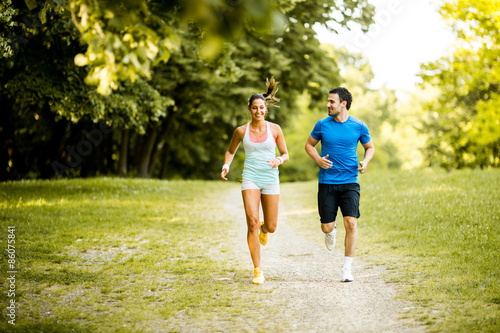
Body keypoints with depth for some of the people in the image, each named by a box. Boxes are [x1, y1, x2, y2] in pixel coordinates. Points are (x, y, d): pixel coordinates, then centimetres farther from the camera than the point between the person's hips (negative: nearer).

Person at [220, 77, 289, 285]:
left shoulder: (274, 129, 1)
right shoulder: (241, 131, 2)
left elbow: (285, 154, 8)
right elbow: (231, 151, 18)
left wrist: (279, 160, -15)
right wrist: (226, 166, -2)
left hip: (270, 179, 1)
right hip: (250, 179, -1)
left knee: (271, 227, 5)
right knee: (252, 222, -17)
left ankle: (263, 229, 48)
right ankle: (257, 271, -8)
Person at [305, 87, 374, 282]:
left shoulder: (359, 126, 0)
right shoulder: (322, 125, 1)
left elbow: (370, 147, 16)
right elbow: (309, 145, 14)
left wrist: (365, 162, -6)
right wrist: (318, 160, -6)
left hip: (350, 182, -1)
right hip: (327, 182, 1)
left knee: (351, 223, -13)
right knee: (326, 228, -1)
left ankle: (347, 268, -2)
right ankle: (331, 231, 40)